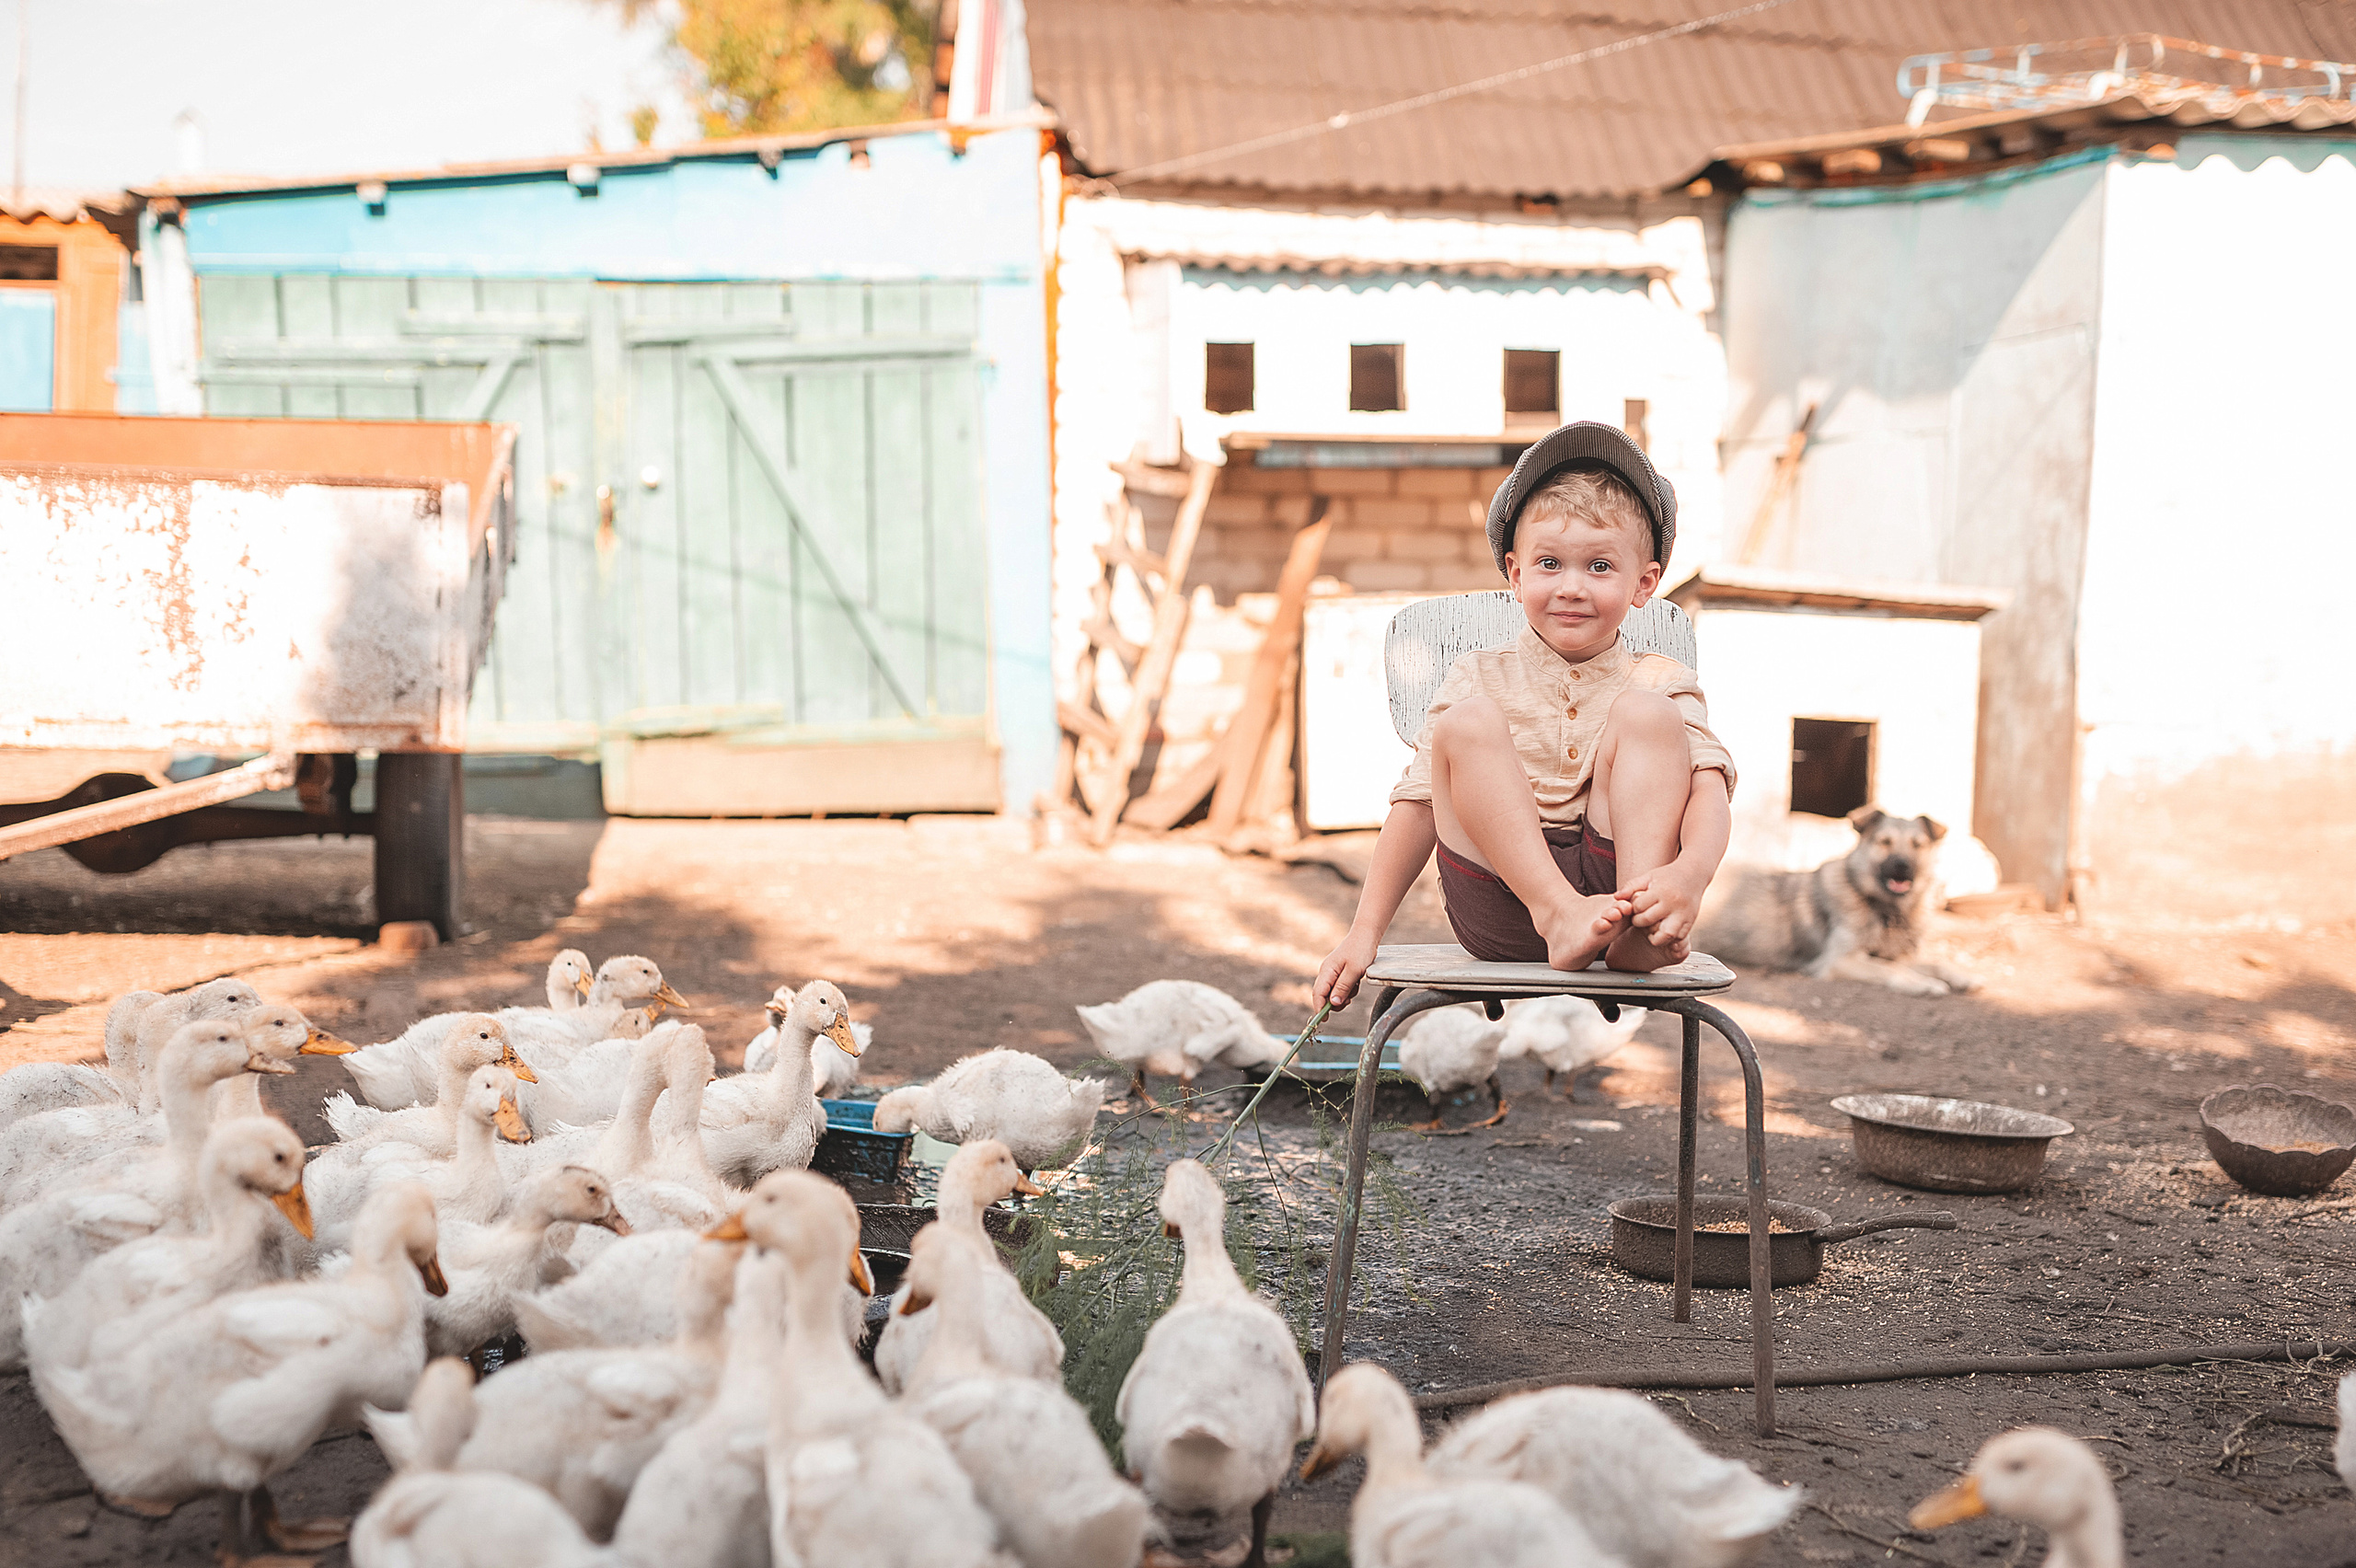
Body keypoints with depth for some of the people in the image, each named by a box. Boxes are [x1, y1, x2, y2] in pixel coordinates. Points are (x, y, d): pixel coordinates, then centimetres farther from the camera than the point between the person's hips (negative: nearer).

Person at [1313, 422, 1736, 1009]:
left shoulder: (1660, 683, 11)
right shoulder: (1478, 679, 13)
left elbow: (1710, 789, -7)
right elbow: (1419, 804, 9)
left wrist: (1689, 873, -31)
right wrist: (1364, 932, 0)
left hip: (1612, 874, 0)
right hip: (1498, 901, 0)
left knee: (1645, 712, -16)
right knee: (1467, 722, -18)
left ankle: (1640, 928, -31)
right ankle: (1556, 912, -33)